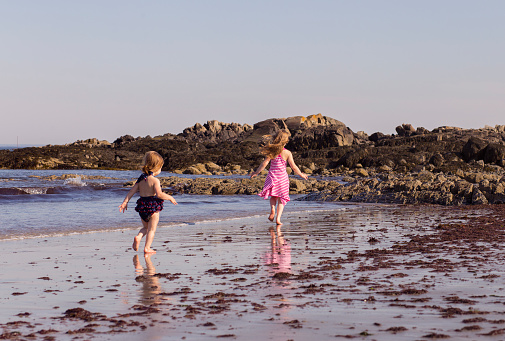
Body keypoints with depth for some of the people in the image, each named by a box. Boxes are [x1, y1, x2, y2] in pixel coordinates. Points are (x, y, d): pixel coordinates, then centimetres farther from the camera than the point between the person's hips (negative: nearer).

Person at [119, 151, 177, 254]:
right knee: (152, 229, 5)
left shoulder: (141, 179, 6)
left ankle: (138, 237, -2)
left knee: (146, 227, 23)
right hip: (153, 207, -6)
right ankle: (147, 248, 3)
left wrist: (125, 202, 7)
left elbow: (132, 191, 5)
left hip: (142, 207, 6)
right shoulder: (154, 180, -15)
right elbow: (159, 194, -26)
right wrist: (169, 197, -14)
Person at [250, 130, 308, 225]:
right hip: (282, 177, -2)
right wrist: (301, 174, 10)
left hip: (272, 176, 2)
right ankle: (278, 218, -1)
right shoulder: (287, 153, -10)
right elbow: (294, 167, -6)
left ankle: (272, 210, -9)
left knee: (273, 196, 19)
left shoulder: (271, 151, -6)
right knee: (282, 199, 10)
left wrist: (256, 172, 6)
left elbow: (264, 163, -6)